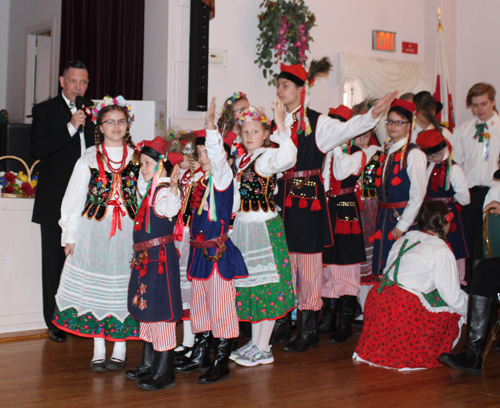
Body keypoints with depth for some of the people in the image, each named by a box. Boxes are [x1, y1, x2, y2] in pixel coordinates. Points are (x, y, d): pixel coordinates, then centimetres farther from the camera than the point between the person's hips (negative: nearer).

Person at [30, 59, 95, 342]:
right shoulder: (45, 110, 1)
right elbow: (37, 149, -14)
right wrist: (71, 127, -18)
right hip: (55, 199, -3)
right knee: (55, 260, 3)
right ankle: (55, 322, 12)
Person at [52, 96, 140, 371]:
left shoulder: (136, 158, 5)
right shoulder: (89, 159, 4)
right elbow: (74, 198, 6)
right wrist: (70, 235, 3)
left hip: (128, 232, 0)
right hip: (94, 231, 0)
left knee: (123, 287, 2)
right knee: (95, 287, 3)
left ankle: (120, 349, 14)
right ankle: (98, 351, 14)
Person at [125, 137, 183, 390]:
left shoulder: (164, 189, -16)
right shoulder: (150, 189, 15)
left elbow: (171, 209, -41)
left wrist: (174, 188, -54)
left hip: (160, 256, -11)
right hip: (145, 258, 11)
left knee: (161, 311, -6)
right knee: (146, 308, 17)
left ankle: (164, 372, 2)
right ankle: (148, 364, 30)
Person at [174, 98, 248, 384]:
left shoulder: (223, 176, -9)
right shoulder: (202, 181, 12)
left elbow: (218, 157, -30)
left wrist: (211, 127, -38)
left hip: (219, 252, -8)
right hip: (201, 251, 9)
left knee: (221, 308, -1)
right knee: (199, 304, 17)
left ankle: (222, 363, 7)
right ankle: (201, 355, 30)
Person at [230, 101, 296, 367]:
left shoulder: (266, 157, -11)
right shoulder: (241, 160, 13)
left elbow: (287, 158, -35)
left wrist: (281, 127, -38)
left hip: (264, 228, -8)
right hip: (242, 226, 9)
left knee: (266, 284, -2)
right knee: (250, 283, 14)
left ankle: (263, 349, 7)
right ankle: (254, 343, 25)